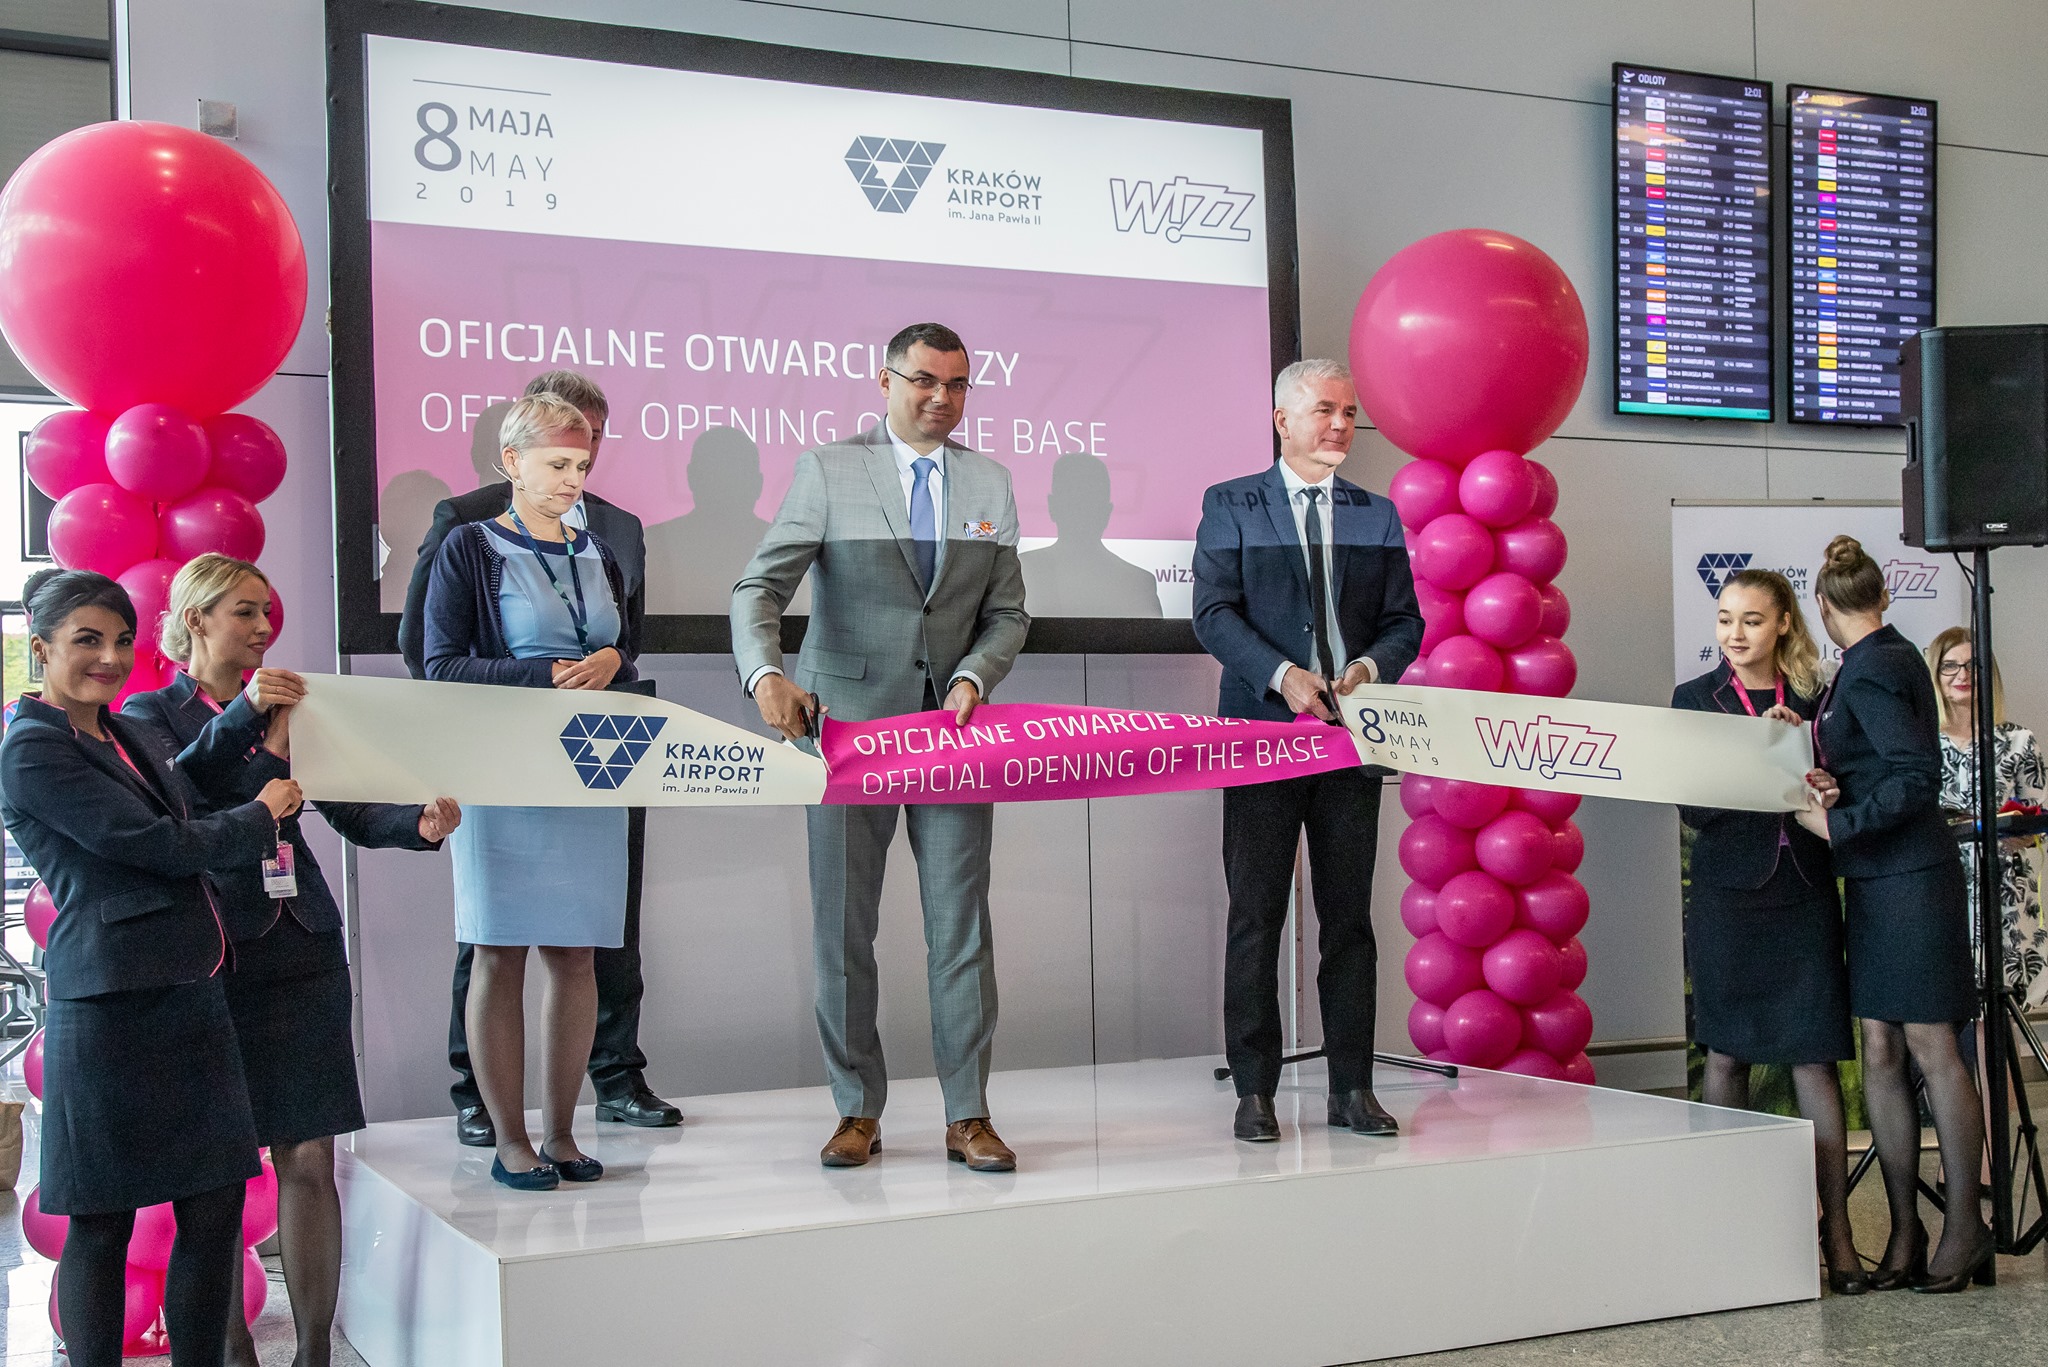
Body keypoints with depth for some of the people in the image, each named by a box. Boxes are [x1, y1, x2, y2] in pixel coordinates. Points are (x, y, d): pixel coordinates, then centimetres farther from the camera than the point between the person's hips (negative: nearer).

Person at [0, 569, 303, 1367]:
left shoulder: (129, 734, 17)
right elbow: (161, 844, -14)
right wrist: (260, 816, 0)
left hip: (191, 995, 8)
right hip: (112, 1007, -8)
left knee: (217, 1203, 8)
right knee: (103, 1222, 2)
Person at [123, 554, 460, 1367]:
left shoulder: (291, 707, 16)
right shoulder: (149, 714, 4)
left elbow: (351, 812, 7)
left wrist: (420, 823, -13)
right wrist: (240, 718, -27)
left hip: (302, 950, 4)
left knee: (309, 1160, 1)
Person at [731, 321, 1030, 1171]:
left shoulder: (989, 483, 11)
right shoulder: (828, 471, 0)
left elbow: (1007, 611, 12)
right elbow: (760, 588, -8)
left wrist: (975, 676, -8)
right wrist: (766, 675, -26)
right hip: (847, 724, -2)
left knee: (962, 923, 1)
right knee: (842, 925, 4)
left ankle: (967, 1116, 9)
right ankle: (858, 1111, 16)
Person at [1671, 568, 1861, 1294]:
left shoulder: (1813, 698, 6)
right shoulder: (1695, 698, 3)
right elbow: (1693, 807, -5)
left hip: (1803, 893, 1)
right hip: (1729, 892, 0)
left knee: (1815, 1057, -2)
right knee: (1726, 1055, 6)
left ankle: (1836, 1229, 3)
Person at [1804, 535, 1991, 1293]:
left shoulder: (1871, 672, -15)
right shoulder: (1891, 657, 14)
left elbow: (1918, 777, -22)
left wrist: (1836, 824, -16)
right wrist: (1830, 787, 1)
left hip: (1909, 877, -9)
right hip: (1875, 880, 9)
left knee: (1930, 1048, -2)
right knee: (1880, 1053, 8)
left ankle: (1965, 1225, 8)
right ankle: (1905, 1231, 13)